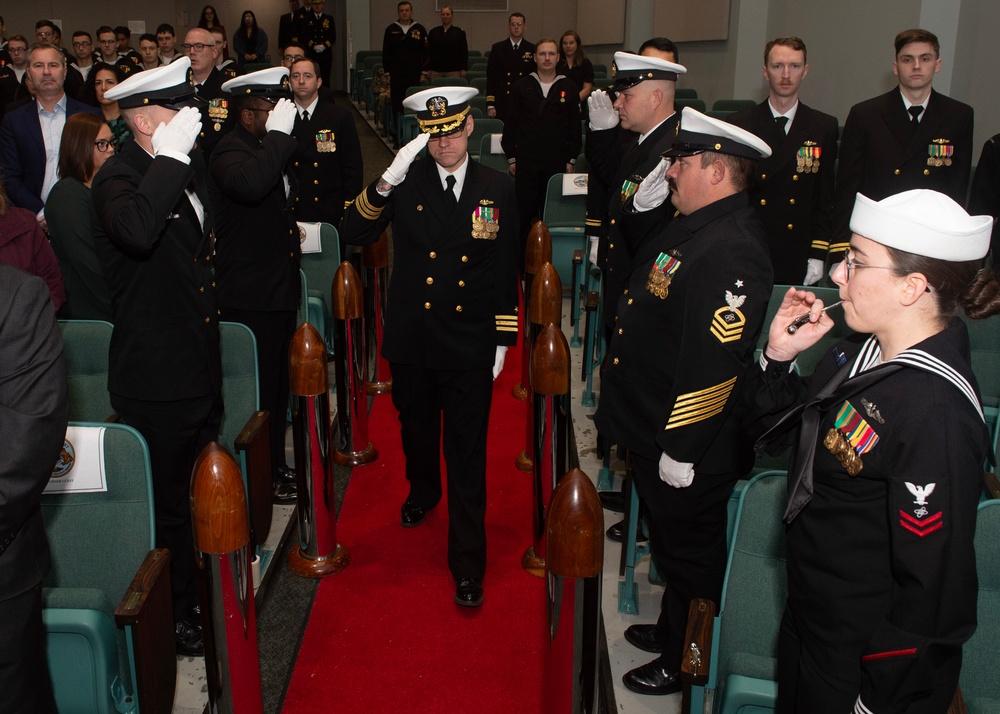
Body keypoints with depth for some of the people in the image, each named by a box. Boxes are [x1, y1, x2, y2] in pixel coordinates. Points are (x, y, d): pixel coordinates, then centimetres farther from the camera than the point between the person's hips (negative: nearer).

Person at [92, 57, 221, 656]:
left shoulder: (193, 167, 8)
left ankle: (209, 597, 42)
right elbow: (137, 230, -42)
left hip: (203, 370, 8)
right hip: (156, 383, -8)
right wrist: (170, 157, -33)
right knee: (169, 505, 8)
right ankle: (178, 616, 27)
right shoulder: (120, 177, -17)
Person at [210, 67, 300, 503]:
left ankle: (275, 466, 33)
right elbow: (248, 184, -42)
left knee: (279, 386, 19)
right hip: (249, 298, -10)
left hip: (280, 291, 10)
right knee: (259, 392, -1)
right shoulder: (230, 152, -16)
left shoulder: (273, 149, 13)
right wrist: (278, 135, -33)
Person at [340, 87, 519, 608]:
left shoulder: (497, 189, 0)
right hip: (412, 343, 2)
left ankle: (467, 565, 10)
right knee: (417, 431, 23)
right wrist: (386, 183, -27)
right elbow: (353, 233, -13)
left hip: (470, 347, -1)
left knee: (467, 457, 0)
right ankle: (423, 491, 54)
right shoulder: (405, 184, -2)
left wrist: (503, 339, 2)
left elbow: (506, 271, 4)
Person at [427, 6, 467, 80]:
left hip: (453, 71, -1)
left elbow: (464, 52, 3)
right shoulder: (433, 32, 8)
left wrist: (463, 69, -4)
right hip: (436, 70, 2)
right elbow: (428, 51, 8)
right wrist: (428, 69, 2)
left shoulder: (459, 32, 4)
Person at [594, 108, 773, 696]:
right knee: (671, 542, 26)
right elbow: (636, 228, 24)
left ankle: (685, 664, 32)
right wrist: (650, 191, 3)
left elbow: (714, 365, -30)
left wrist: (680, 452, -24)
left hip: (688, 450, -10)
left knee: (689, 553, 11)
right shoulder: (695, 227, 4)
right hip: (654, 430, 10)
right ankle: (672, 630, 47)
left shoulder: (730, 255, -28)